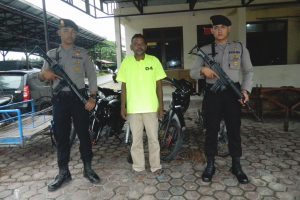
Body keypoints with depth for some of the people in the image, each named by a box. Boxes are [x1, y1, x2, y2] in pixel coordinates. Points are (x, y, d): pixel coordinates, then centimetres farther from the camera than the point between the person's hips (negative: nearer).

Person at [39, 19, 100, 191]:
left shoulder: (82, 53, 6)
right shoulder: (51, 54, 12)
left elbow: (92, 75, 1)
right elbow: (42, 76, 15)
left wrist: (92, 97, -10)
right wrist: (45, 74, -11)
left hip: (79, 97, -2)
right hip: (59, 98, 2)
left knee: (83, 133, 3)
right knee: (61, 136, 7)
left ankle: (88, 169, 17)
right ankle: (63, 172, 20)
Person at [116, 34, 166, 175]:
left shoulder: (154, 61, -2)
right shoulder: (126, 62, 1)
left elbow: (159, 85, 1)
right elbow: (124, 86, 5)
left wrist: (161, 105, -2)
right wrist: (123, 106, 1)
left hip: (151, 107, -1)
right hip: (133, 108, 1)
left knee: (153, 138, 9)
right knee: (136, 139, 12)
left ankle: (156, 166, 24)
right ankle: (138, 166, 27)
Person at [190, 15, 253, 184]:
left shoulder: (240, 48, 9)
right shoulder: (205, 50, 8)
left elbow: (248, 71, 8)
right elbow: (192, 73, 5)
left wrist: (245, 90, -8)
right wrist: (203, 70, -17)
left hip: (233, 93, 1)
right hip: (212, 93, 0)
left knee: (234, 130, 7)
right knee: (211, 130, 5)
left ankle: (237, 166, 24)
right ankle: (210, 165, 20)